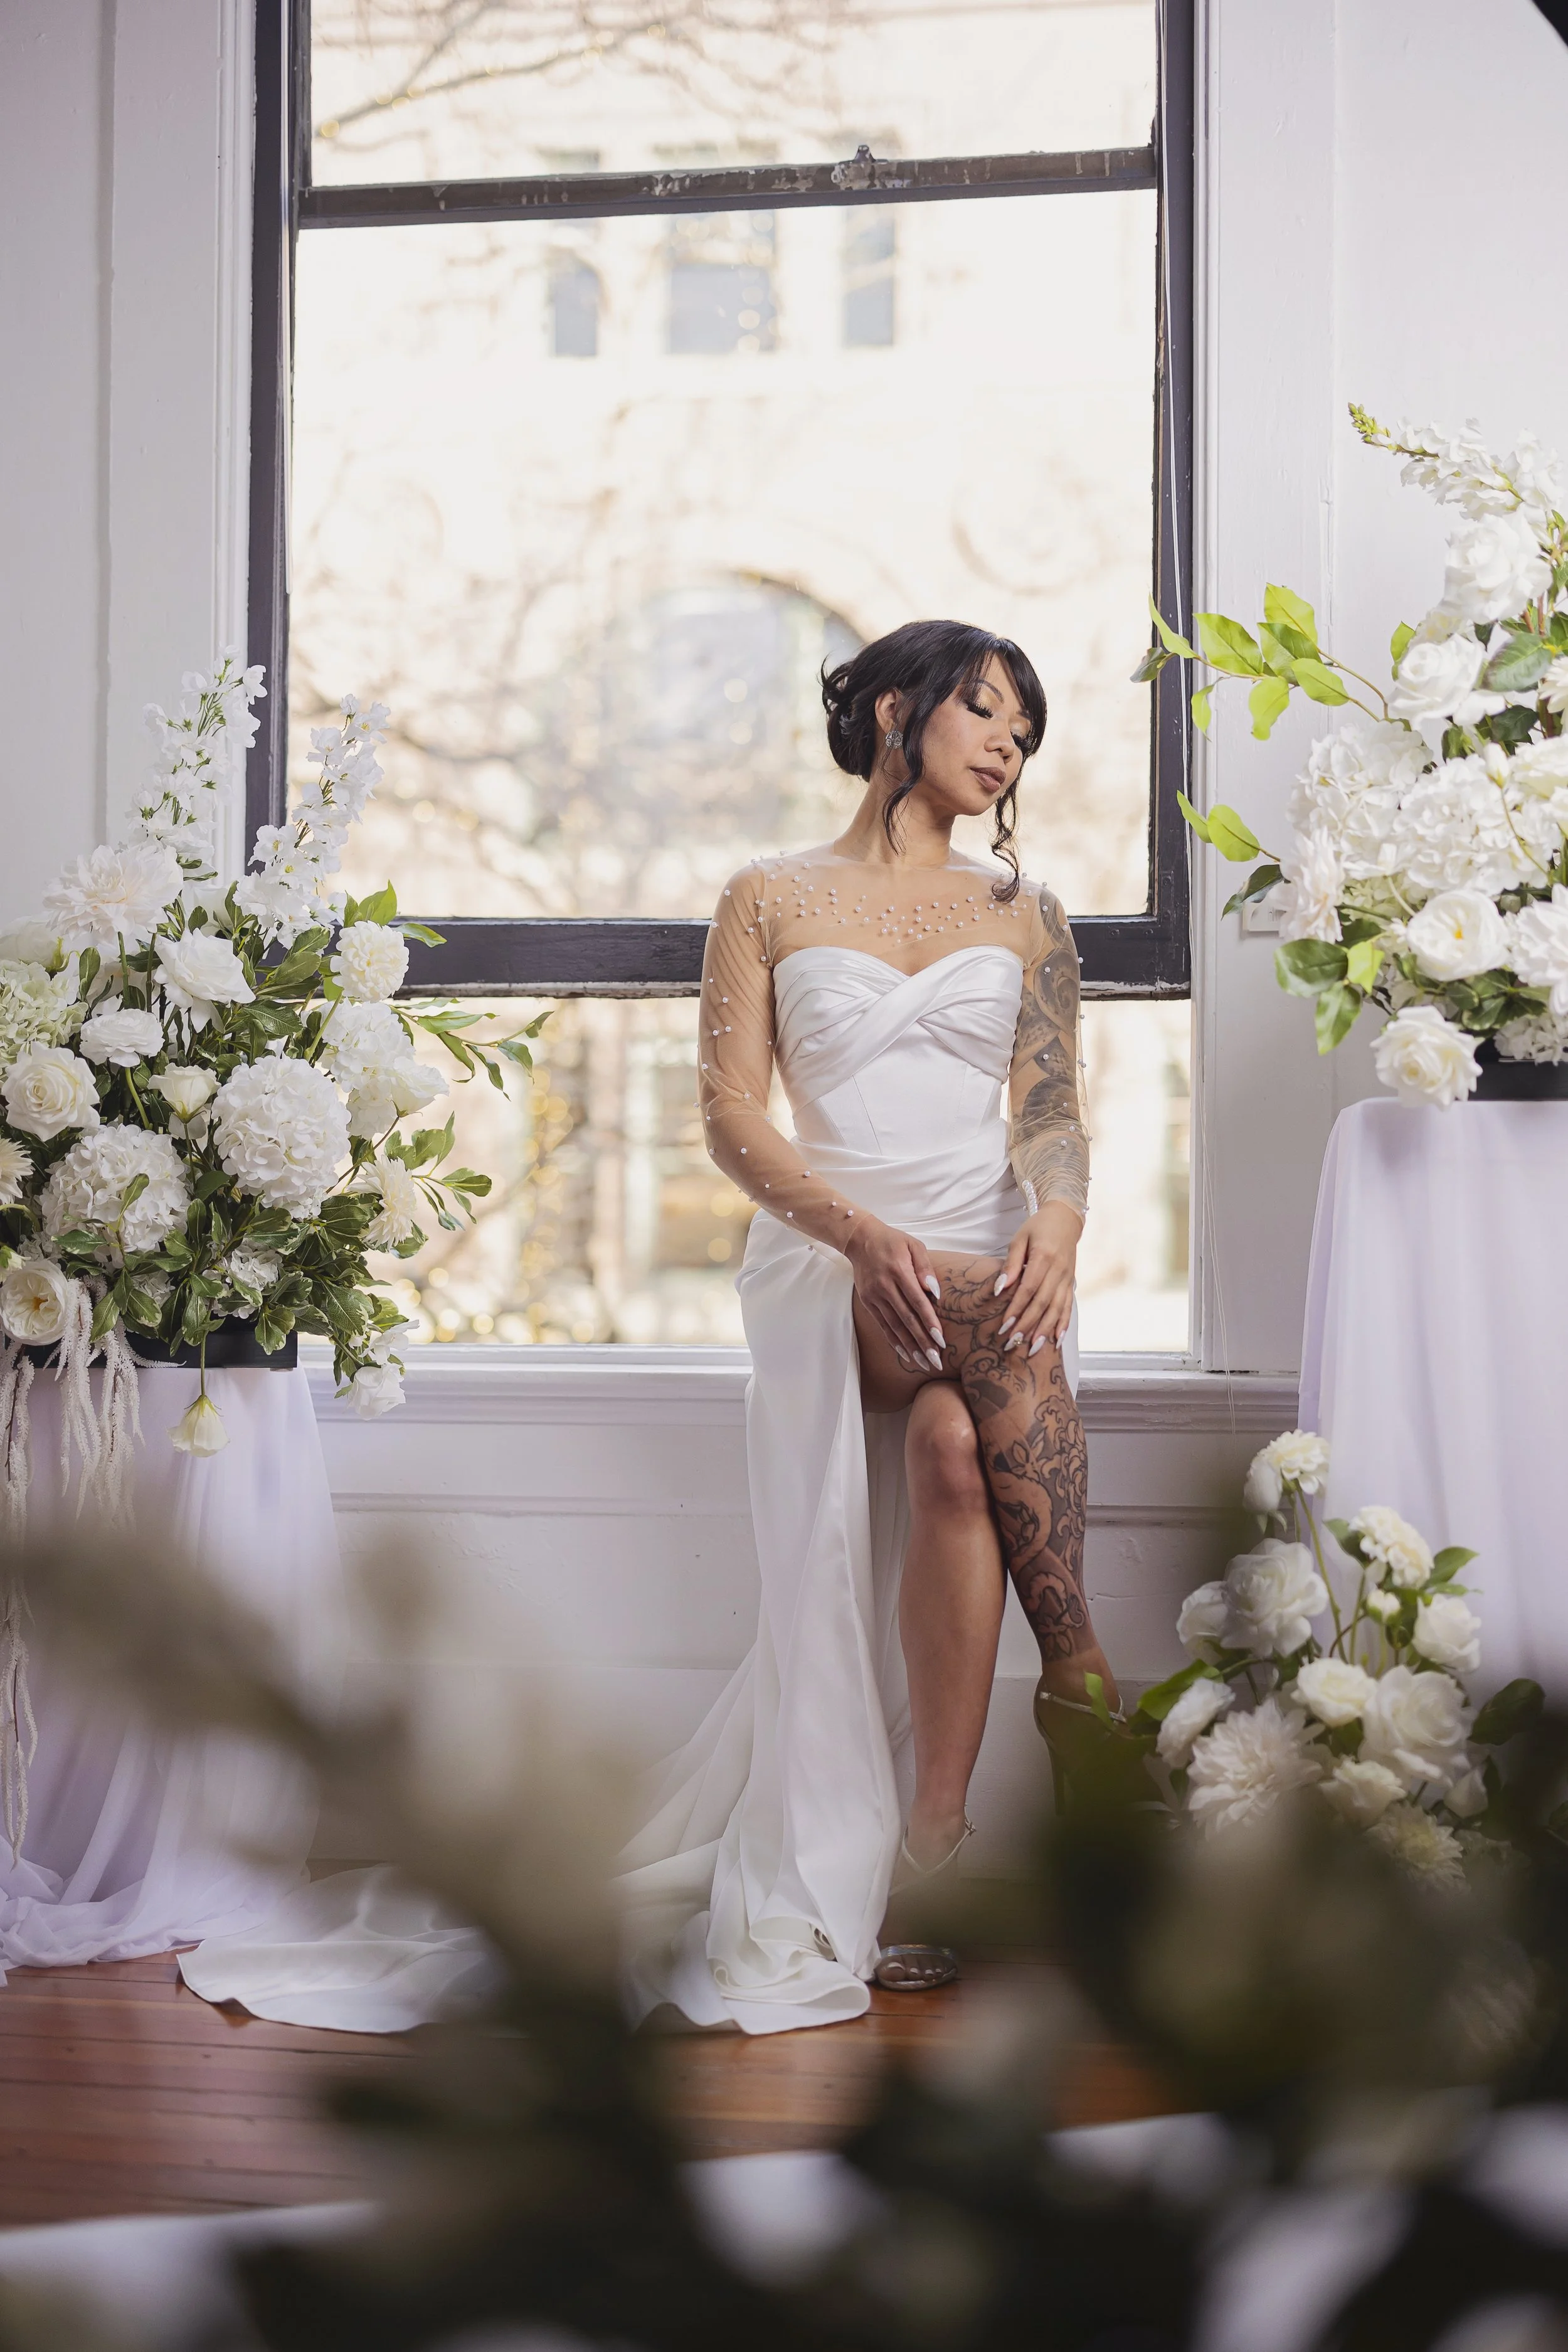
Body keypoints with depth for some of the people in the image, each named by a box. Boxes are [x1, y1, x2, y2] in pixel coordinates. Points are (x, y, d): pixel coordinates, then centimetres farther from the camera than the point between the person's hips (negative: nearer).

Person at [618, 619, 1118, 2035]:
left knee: (954, 1454, -31)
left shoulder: (1025, 919, 19)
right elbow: (732, 1119, 2)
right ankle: (1081, 1679, -29)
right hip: (826, 1266, -2)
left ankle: (935, 1849, -32)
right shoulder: (770, 903, 12)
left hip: (991, 1263, 2)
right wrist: (862, 1234, -16)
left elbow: (1054, 1109, 7)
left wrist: (1057, 1228, -18)